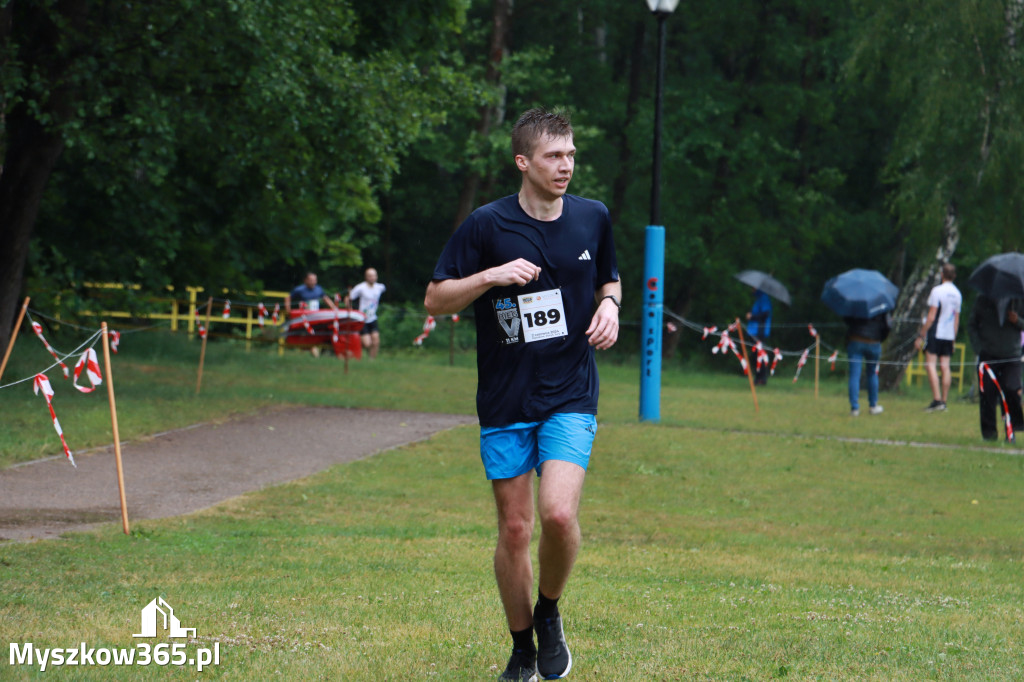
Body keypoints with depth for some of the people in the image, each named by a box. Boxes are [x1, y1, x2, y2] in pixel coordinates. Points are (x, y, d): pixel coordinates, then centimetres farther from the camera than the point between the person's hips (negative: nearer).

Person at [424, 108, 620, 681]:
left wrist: (610, 306, -1)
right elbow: (436, 300, -3)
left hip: (572, 397, 1)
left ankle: (550, 613, 10)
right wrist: (491, 276, -18)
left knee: (559, 514, -18)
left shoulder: (593, 218, 3)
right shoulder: (487, 225, -6)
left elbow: (609, 279, 21)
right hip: (505, 401, -1)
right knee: (515, 529, 3)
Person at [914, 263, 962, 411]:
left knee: (930, 364, -8)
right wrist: (953, 339, 20)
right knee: (945, 366, 5)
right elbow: (956, 319, 15)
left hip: (935, 333, -6)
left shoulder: (937, 291, -10)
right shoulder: (957, 294, 11)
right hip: (949, 335, 6)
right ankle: (944, 401, 3)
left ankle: (937, 400, -19)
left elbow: (931, 317, -13)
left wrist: (921, 336, -9)